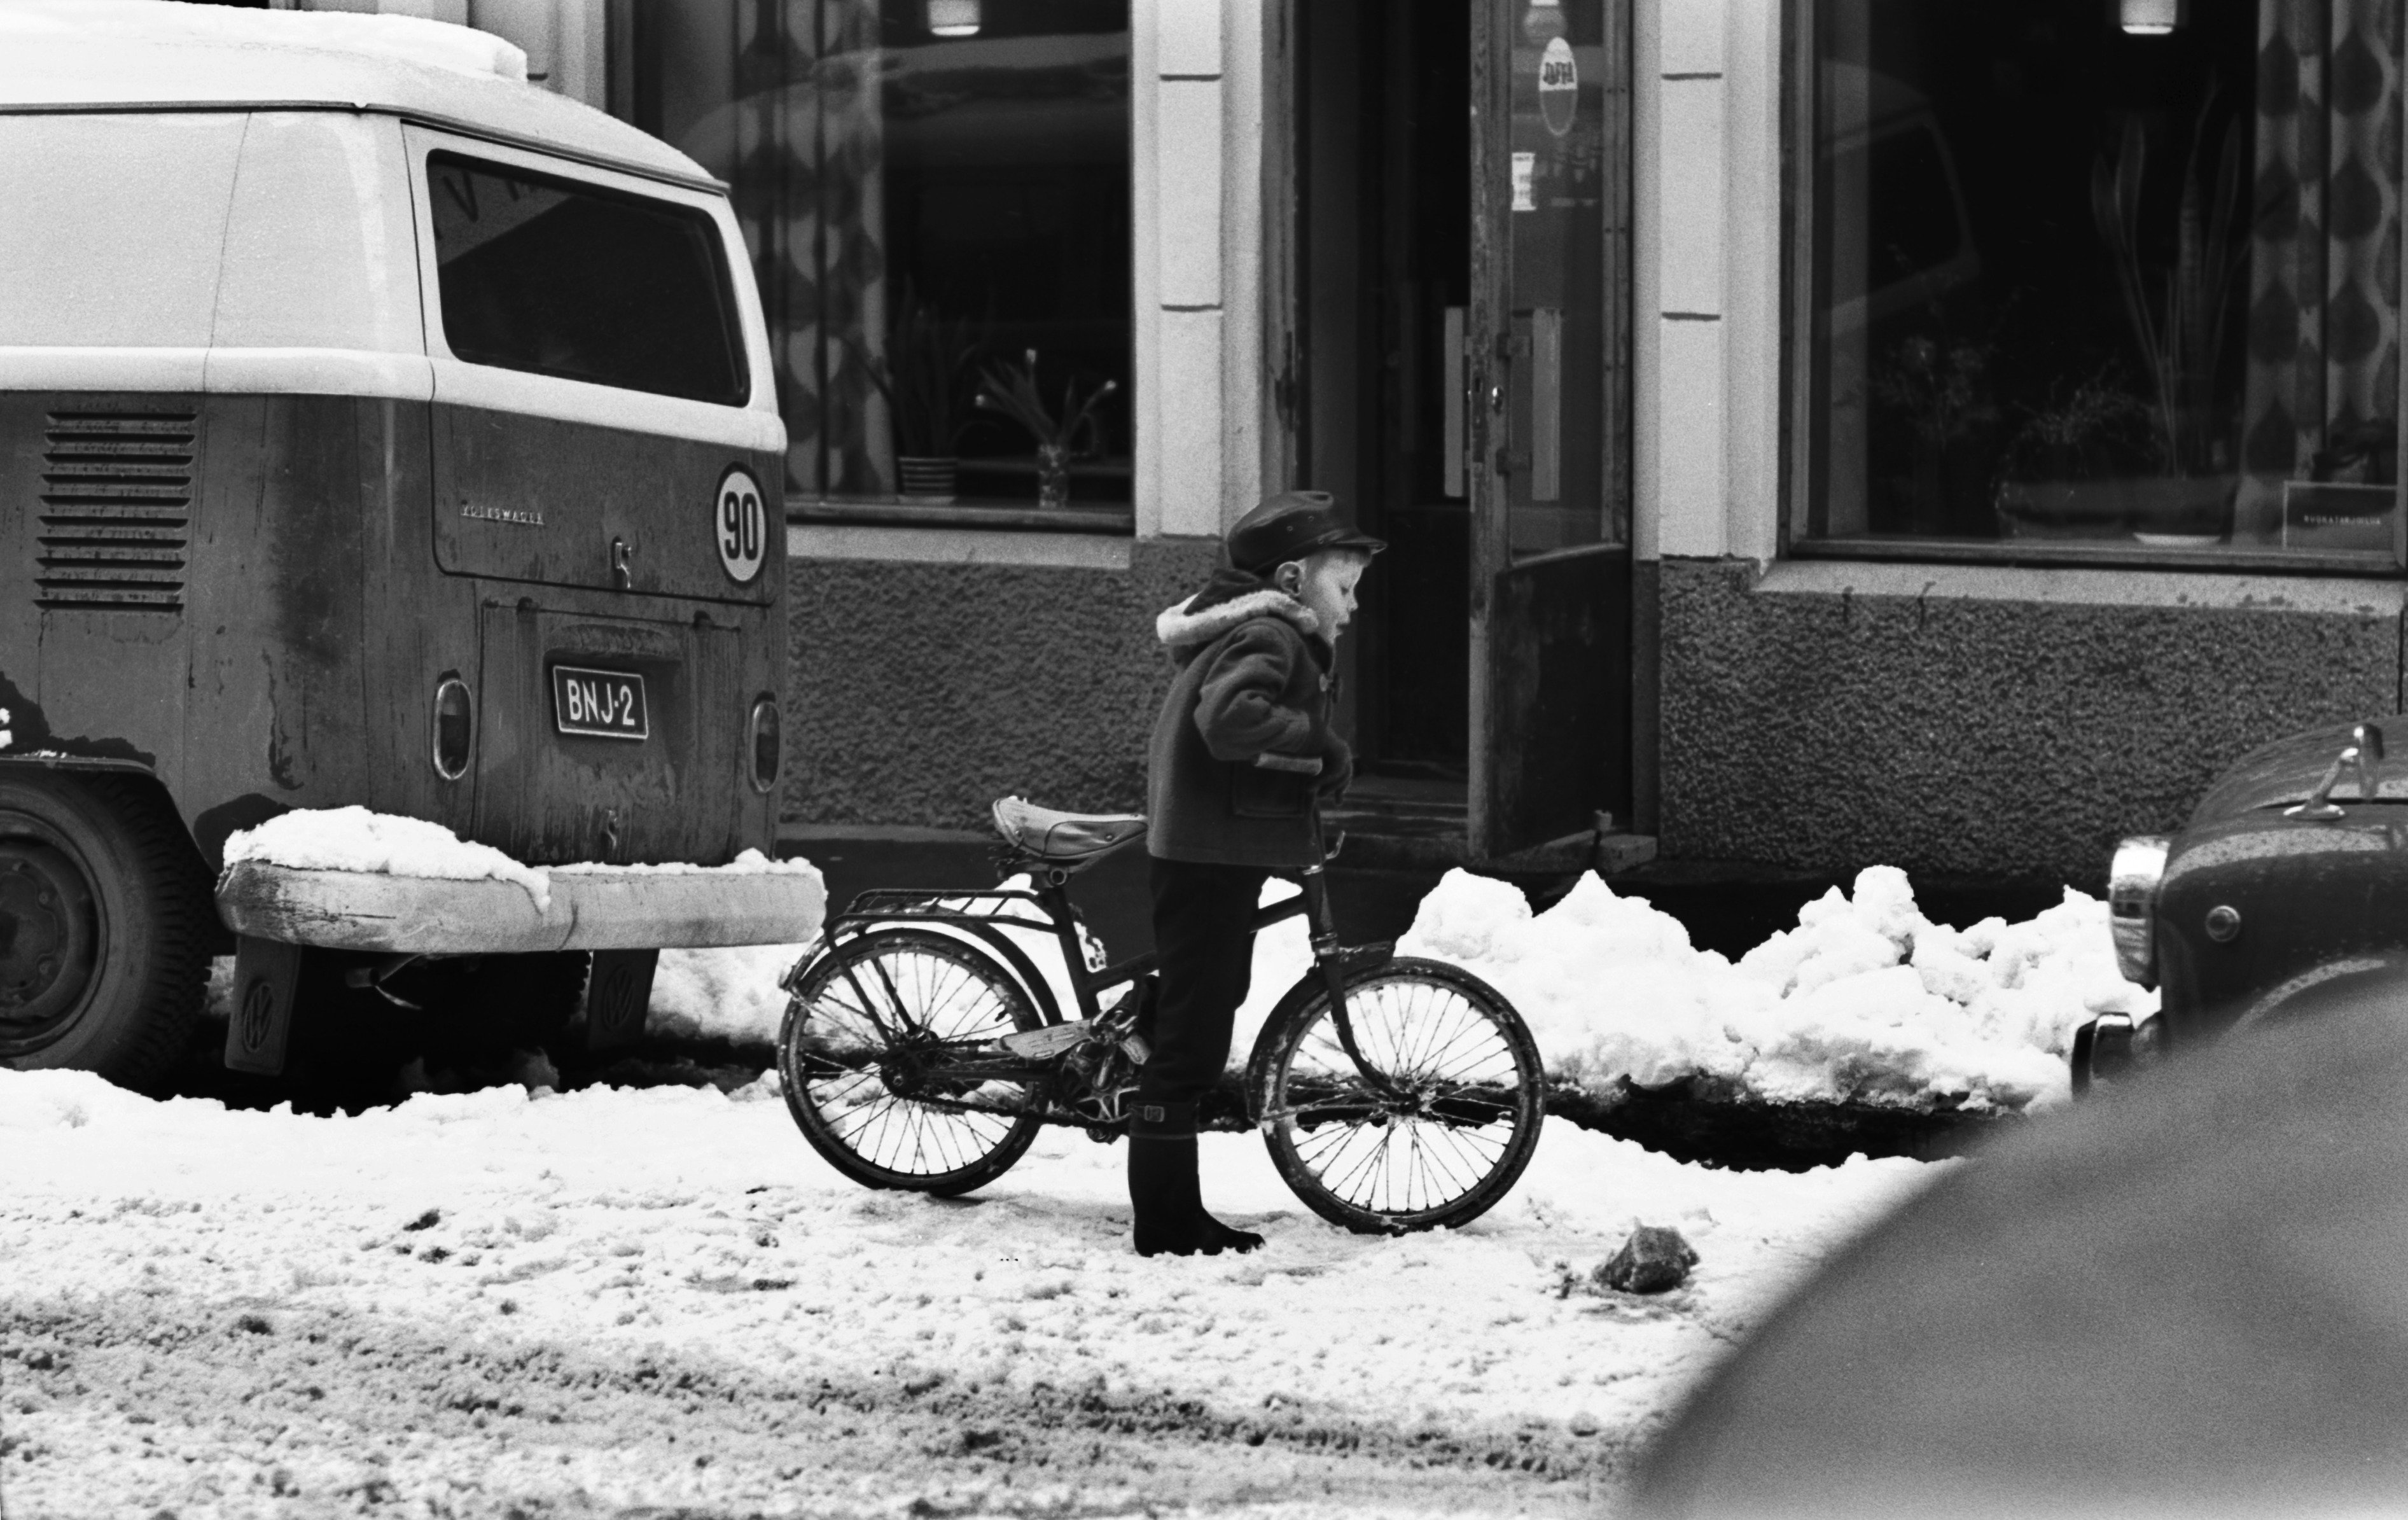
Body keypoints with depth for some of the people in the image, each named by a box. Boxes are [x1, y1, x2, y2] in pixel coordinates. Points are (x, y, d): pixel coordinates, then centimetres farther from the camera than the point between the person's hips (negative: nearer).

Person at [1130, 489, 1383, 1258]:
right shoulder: (1269, 636, -15)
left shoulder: (1232, 630, 17)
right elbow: (1230, 717, -32)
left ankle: (1180, 1215, 21)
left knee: (1197, 1038, 15)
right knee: (1190, 1042, -7)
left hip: (1207, 855, 11)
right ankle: (1165, 1225, -5)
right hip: (1210, 859, -11)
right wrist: (1321, 744, -21)